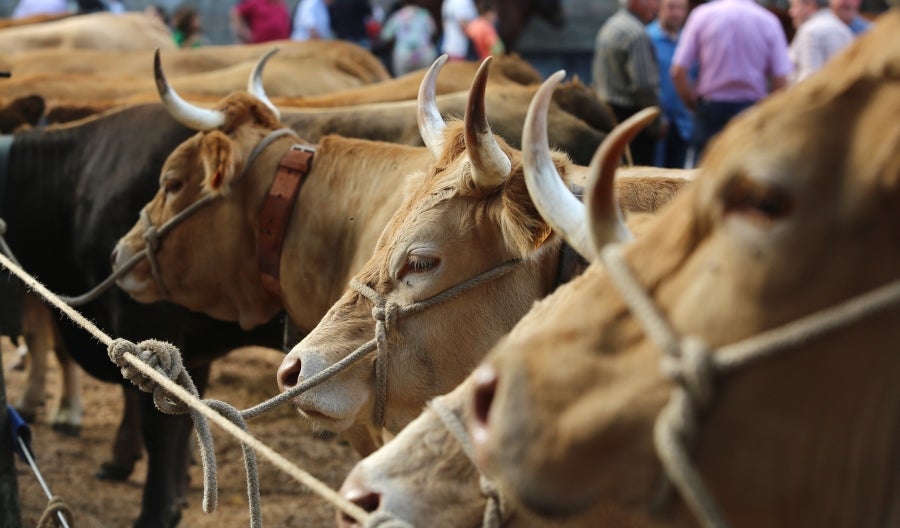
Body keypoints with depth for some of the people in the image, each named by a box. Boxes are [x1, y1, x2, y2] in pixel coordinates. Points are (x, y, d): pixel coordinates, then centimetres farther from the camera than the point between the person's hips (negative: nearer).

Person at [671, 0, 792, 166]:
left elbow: (678, 72, -5)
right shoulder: (768, 20, -3)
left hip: (710, 109, 0)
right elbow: (780, 81, -5)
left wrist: (693, 104, 9)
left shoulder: (702, 14, -3)